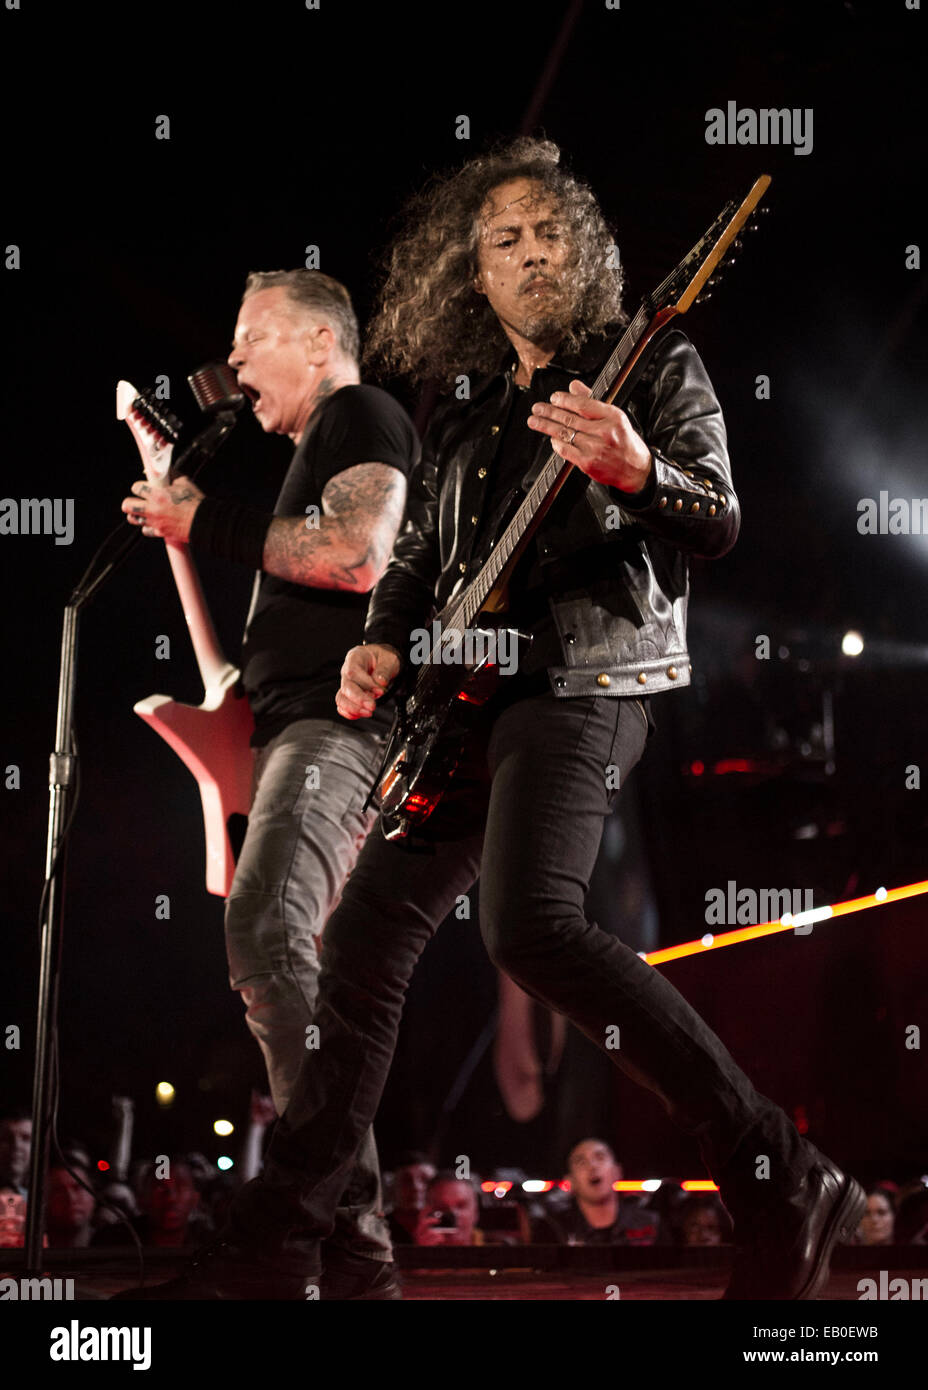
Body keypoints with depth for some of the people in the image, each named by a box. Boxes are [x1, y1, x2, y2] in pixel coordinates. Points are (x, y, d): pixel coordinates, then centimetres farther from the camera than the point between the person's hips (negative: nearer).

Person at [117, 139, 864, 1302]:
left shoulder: (653, 365, 3)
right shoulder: (464, 408, 20)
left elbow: (718, 524, -8)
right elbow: (415, 555, 27)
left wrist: (636, 474, -29)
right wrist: (382, 646, 6)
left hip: (584, 679, -8)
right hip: (471, 696, 8)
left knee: (530, 925, -29)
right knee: (365, 943, 4)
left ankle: (778, 1184, -26)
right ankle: (270, 1252, 13)